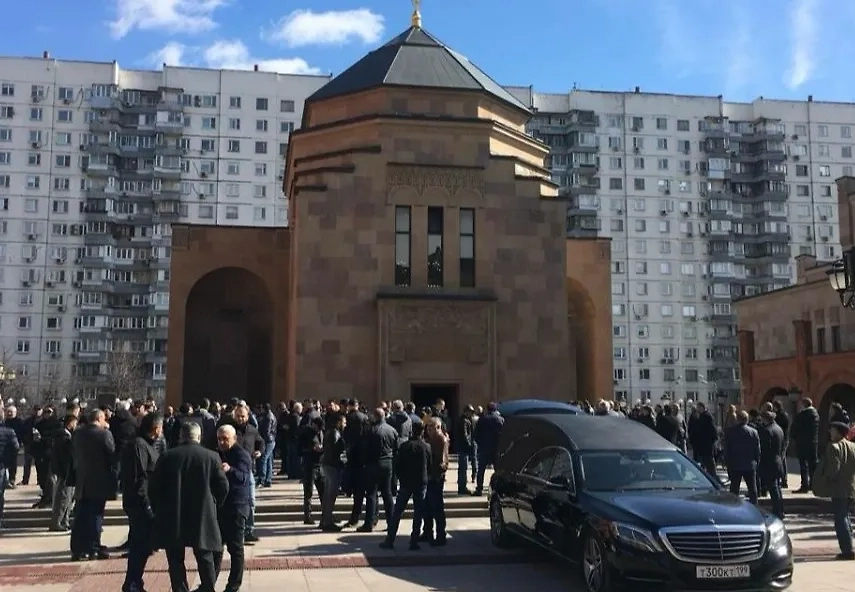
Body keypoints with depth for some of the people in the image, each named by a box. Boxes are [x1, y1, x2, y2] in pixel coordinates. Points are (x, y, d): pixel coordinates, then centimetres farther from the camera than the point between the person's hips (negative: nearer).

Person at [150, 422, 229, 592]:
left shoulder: (168, 457, -4)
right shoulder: (212, 457, -4)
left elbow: (154, 487, -1)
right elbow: (223, 487, -4)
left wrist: (158, 509, 13)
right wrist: (213, 506, 13)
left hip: (172, 518, 0)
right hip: (203, 518, 0)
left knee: (176, 561, 9)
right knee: (205, 559, 13)